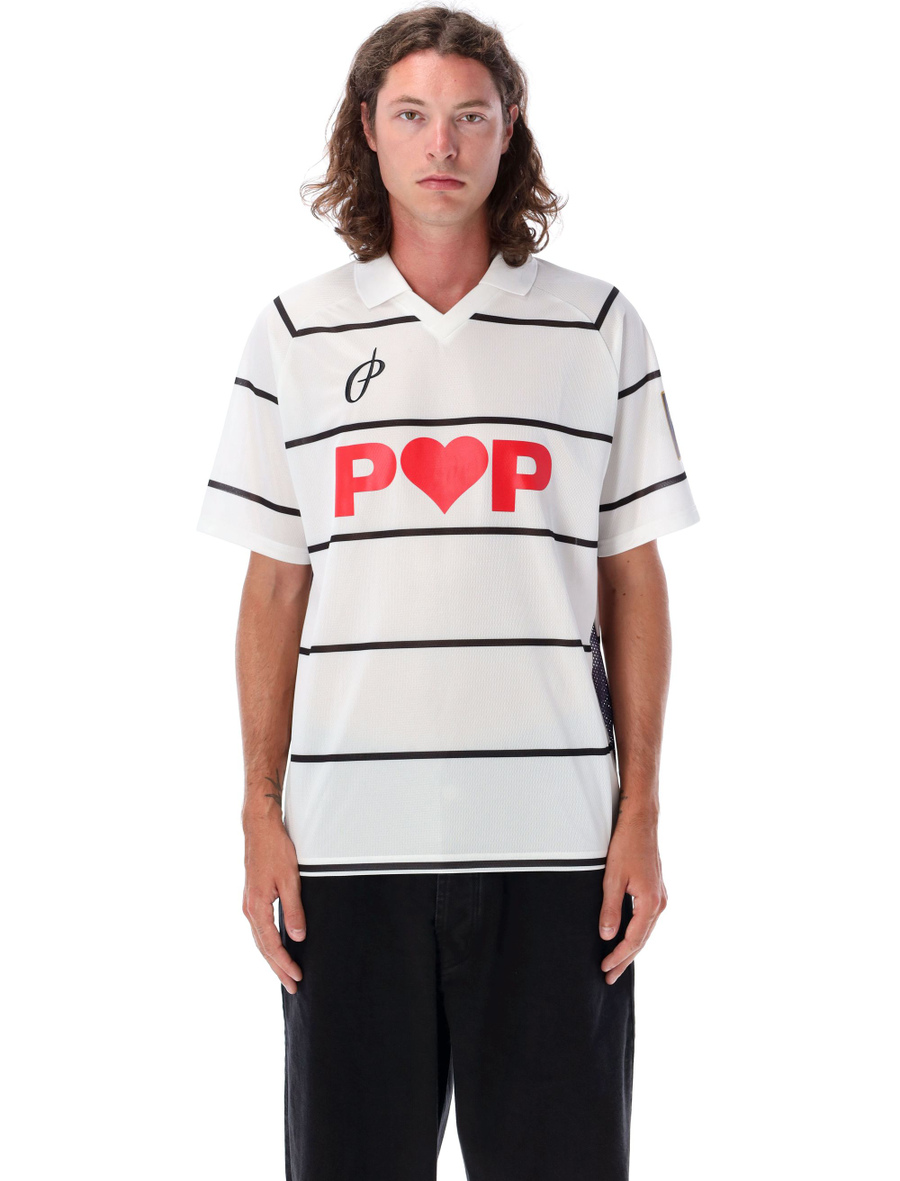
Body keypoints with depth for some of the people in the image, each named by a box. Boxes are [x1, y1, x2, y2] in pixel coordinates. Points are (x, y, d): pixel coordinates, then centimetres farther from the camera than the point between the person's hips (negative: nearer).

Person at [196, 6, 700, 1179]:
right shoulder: (294, 334, 7)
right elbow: (274, 587, 8)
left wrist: (641, 813, 1)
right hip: (350, 836, 1)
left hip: (555, 839, 0)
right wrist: (262, 814, 3)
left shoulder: (599, 327, 6)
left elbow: (635, 582, 6)